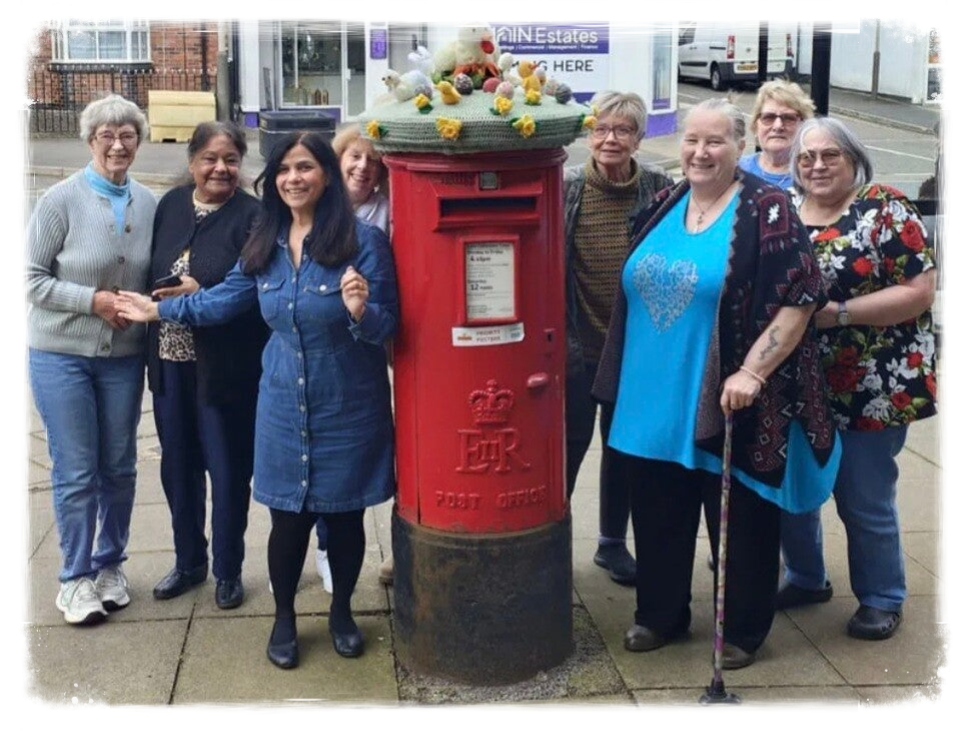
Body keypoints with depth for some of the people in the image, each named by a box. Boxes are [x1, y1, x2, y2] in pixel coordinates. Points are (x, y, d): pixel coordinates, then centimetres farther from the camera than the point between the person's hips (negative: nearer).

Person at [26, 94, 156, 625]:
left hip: (124, 357, 4)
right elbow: (31, 278, -10)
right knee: (75, 472, 1)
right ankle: (77, 578, 16)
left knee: (119, 467, 11)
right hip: (62, 356, -3)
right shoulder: (61, 200, -11)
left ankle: (110, 565, 29)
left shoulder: (148, 204, 0)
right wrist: (93, 299, -19)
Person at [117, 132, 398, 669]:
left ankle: (341, 613, 37)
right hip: (284, 408, 3)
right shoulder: (266, 244, 3)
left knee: (344, 517, 12)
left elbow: (386, 327, -13)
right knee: (287, 520, 8)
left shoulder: (363, 241, -13)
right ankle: (284, 618, 31)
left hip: (348, 409, -3)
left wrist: (360, 312, -34)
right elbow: (224, 300, 16)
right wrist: (159, 309, 22)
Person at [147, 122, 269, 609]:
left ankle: (228, 571, 25)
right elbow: (152, 271, 12)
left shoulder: (252, 217, -10)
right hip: (171, 362, 5)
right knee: (178, 467, 16)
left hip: (226, 368, -5)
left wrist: (202, 295, -23)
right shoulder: (170, 205, 6)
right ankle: (189, 561, 35)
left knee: (228, 470, 7)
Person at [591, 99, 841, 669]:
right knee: (659, 516, 16)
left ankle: (743, 631, 26)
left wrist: (751, 372, -20)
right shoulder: (665, 206, 9)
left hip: (726, 406, -5)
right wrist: (626, 376, 16)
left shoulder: (767, 209, -10)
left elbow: (800, 300, -14)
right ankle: (661, 615, 35)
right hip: (656, 400, 6)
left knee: (739, 522, 9)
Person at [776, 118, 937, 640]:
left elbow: (919, 291, -15)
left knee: (865, 501, 4)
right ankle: (805, 578, 36)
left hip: (873, 389, -5)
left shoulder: (886, 211, -10)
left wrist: (838, 312, -21)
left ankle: (882, 598, 25)